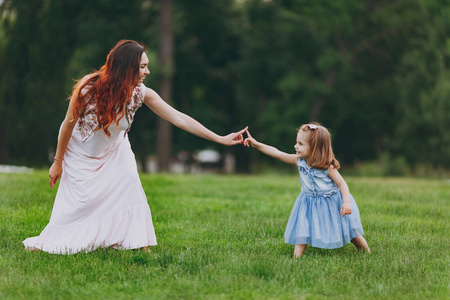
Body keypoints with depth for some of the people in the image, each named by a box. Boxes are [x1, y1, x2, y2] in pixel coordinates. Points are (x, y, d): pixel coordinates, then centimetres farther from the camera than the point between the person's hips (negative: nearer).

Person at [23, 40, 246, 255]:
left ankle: (135, 240, -2)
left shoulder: (141, 93, -23)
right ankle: (46, 243, 15)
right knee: (80, 199, -5)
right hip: (80, 147, -3)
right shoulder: (89, 89, -34)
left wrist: (220, 139, -26)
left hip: (113, 147, 3)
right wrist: (57, 162, -9)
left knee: (128, 179, -15)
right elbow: (69, 124, -19)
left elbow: (179, 118, -22)